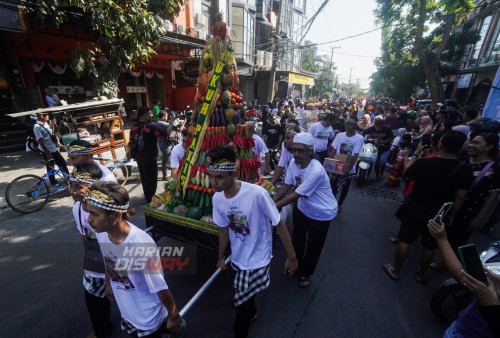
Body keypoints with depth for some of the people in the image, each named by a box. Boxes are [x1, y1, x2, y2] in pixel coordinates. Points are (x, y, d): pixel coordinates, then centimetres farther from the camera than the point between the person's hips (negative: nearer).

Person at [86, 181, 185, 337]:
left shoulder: (142, 245, -39)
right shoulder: (101, 233, -20)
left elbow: (161, 289, -25)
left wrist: (174, 317, -11)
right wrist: (108, 284, 17)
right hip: (126, 313, 6)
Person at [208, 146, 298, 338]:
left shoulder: (257, 193, -32)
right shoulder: (217, 198, -14)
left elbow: (279, 225, -20)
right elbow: (223, 228, 2)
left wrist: (291, 257, -10)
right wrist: (221, 257, 16)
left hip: (257, 260, -5)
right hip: (237, 258, 5)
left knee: (241, 304, 9)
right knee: (244, 297, 29)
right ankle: (251, 313, 62)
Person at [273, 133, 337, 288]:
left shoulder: (316, 171, -35)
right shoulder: (293, 163, -13)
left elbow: (295, 195, -32)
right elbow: (286, 186, -7)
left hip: (321, 213, -6)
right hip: (302, 209, 6)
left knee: (313, 247, 13)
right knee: (297, 240, 23)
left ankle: (306, 273, 41)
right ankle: (296, 265, 51)